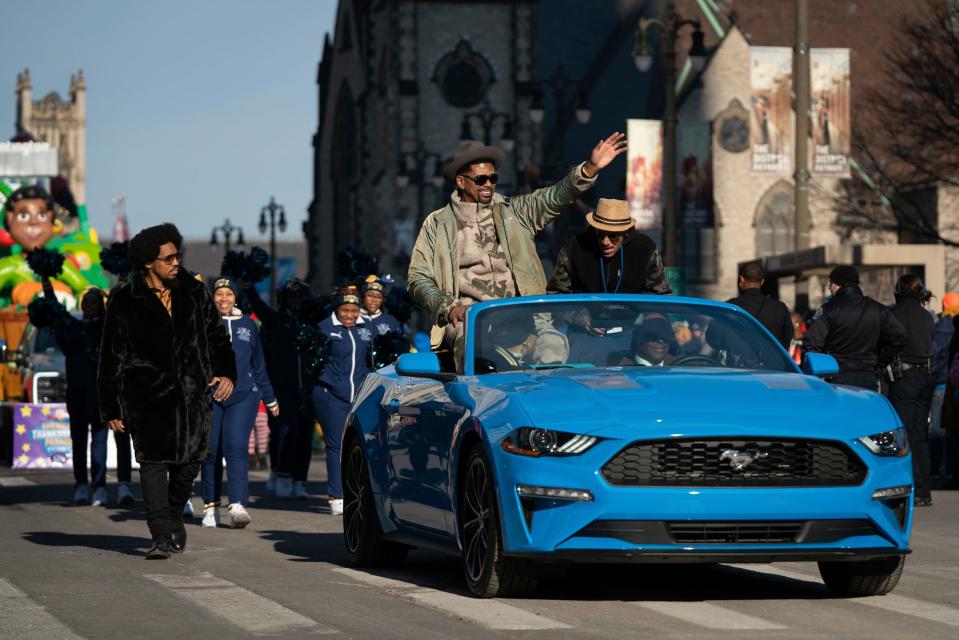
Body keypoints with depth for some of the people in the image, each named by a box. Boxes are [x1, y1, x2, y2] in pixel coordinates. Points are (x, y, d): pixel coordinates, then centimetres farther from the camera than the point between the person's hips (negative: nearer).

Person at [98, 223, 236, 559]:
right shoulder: (125, 302, 0)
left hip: (192, 391, 3)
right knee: (153, 459, -11)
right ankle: (162, 535, -11)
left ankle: (174, 515, 28)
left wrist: (226, 372, 2)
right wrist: (111, 408, 1)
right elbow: (112, 358, 3)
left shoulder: (194, 293, 9)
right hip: (147, 393, -3)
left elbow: (216, 336, 18)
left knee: (190, 459, 1)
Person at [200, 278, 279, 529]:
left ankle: (238, 506, -23)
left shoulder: (248, 325, 14)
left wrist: (269, 398, 27)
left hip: (243, 395, 1)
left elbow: (258, 365, 22)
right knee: (210, 451, 2)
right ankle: (211, 506, 16)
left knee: (236, 447, -14)